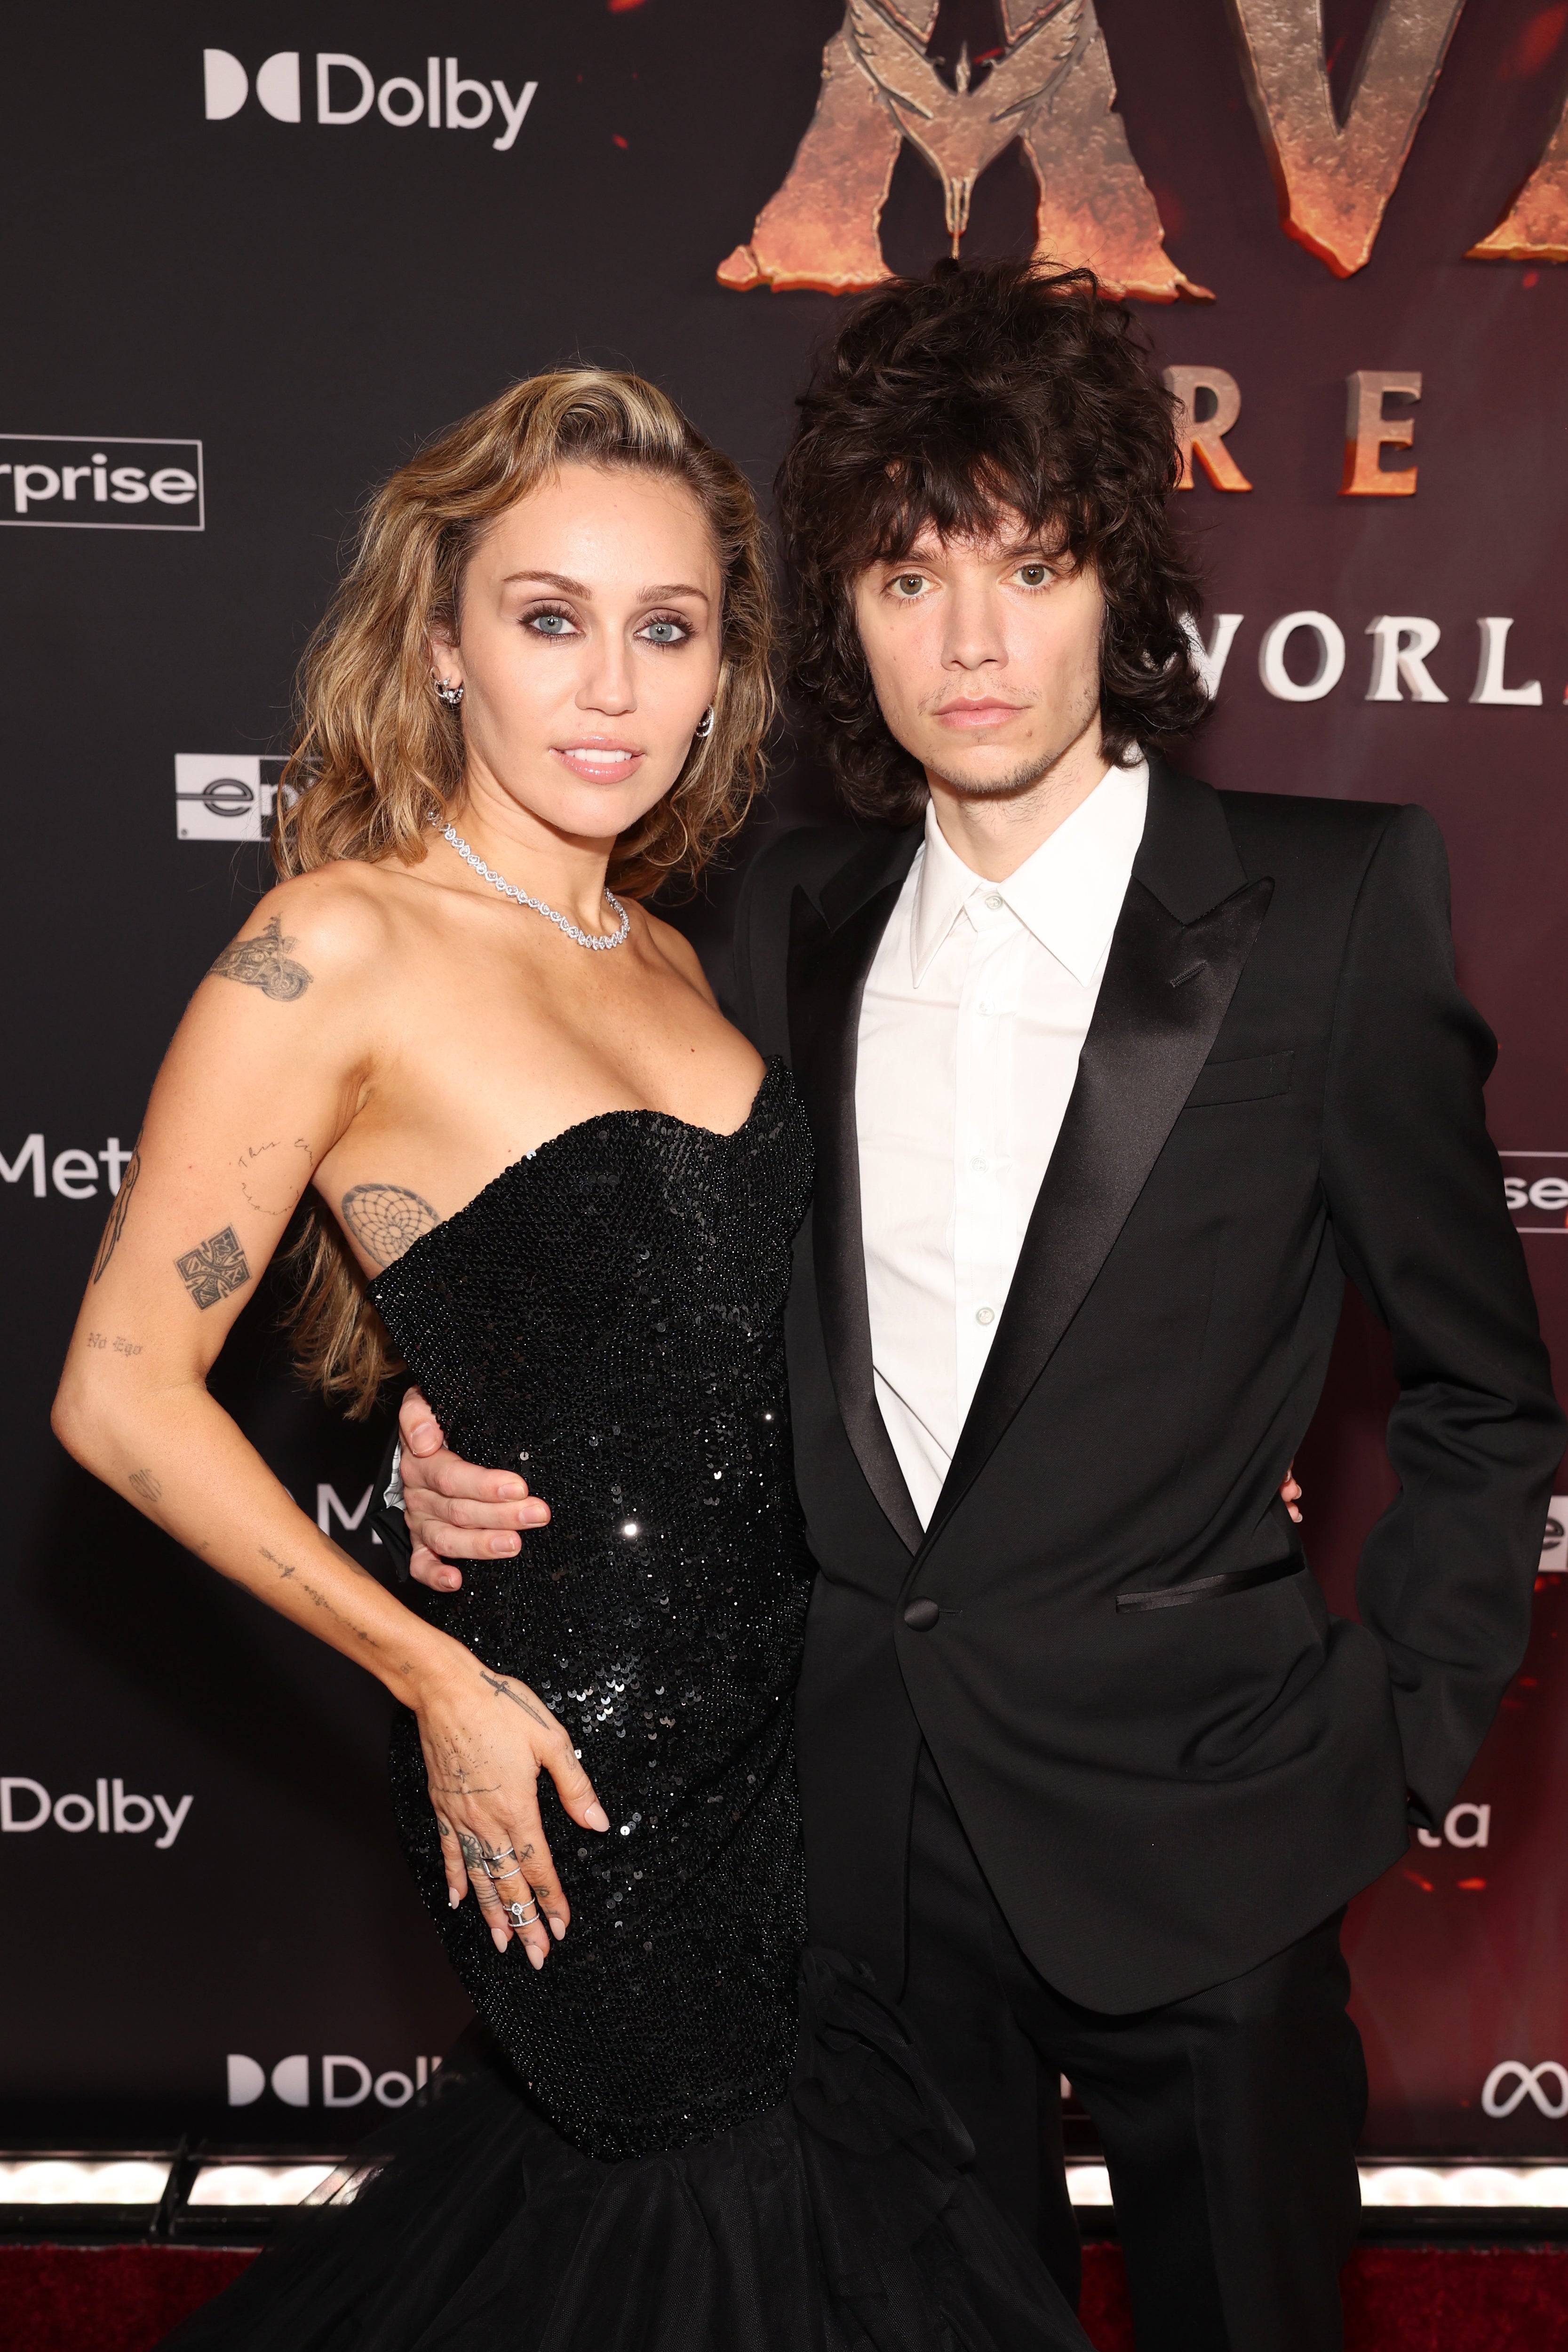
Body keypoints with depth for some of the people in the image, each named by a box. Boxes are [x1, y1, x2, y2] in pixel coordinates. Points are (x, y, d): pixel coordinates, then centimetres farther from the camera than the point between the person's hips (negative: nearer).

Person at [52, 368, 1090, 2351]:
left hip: (772, 1719, 7)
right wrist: (435, 1677, -14)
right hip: (562, 1763, -6)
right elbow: (123, 1391, -14)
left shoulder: (662, 953, 6)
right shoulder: (340, 947, -16)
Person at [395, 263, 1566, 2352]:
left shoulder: (1334, 902, -10)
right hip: (873, 1817, 4)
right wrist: (481, 1463, -5)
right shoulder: (793, 922, 3)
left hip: (1191, 1828, -3)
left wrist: (1398, 1746, -5)